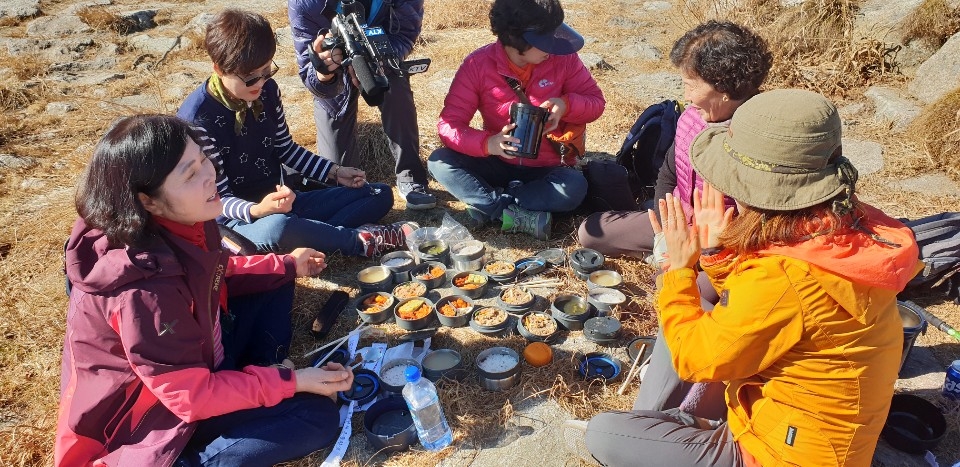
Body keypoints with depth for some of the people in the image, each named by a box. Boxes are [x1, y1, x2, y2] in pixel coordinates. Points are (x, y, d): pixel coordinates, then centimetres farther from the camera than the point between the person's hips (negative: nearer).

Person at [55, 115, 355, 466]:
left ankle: (262, 376, 4)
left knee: (274, 284, 8)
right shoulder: (145, 290, -37)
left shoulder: (172, 229, -13)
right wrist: (292, 382, -21)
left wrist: (287, 265, 6)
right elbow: (193, 396, -27)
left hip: (193, 356, 8)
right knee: (317, 417, -15)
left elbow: (213, 275, 9)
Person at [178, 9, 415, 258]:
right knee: (275, 228, -45)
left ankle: (309, 235, -21)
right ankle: (362, 240, -20)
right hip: (236, 221, -7)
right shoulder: (198, 119, -21)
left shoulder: (267, 90, -3)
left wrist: (334, 172, 1)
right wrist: (258, 211, -39)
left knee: (380, 194, 4)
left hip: (283, 202, 7)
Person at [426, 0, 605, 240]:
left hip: (548, 169, 0)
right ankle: (517, 214, -30)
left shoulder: (563, 57, -11)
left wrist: (566, 105, -25)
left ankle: (489, 206, -20)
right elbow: (448, 125, -16)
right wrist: (488, 143, -35)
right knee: (439, 161, -24)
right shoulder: (477, 64, -14)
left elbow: (596, 101, -2)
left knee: (574, 187, -34)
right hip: (497, 165, 1)